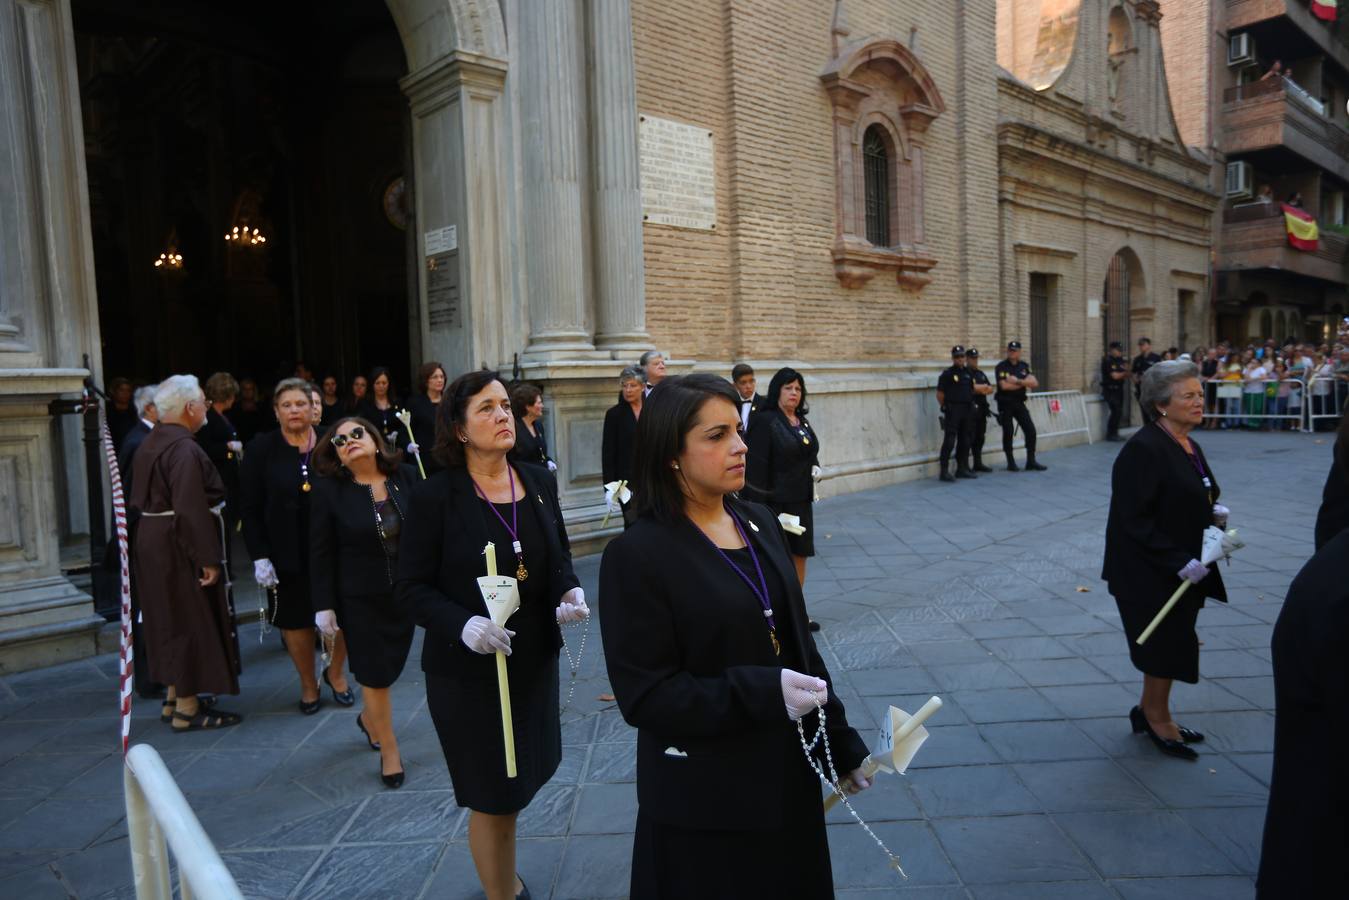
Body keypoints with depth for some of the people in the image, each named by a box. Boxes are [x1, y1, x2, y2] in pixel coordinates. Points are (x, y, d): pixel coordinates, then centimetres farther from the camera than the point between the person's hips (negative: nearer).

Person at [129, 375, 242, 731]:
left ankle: (175, 696, 31)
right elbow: (190, 510, -27)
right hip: (179, 548, -10)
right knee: (193, 621, 1)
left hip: (152, 541, 10)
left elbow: (142, 499, 17)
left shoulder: (149, 443, 10)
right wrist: (208, 558, -24)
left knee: (172, 620, 19)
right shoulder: (184, 450, -21)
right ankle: (187, 709, 10)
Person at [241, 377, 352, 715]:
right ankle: (308, 684, 32)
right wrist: (259, 556, -9)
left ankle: (335, 672, 32)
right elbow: (250, 509, -2)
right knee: (296, 620, 11)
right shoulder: (262, 449, -2)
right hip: (288, 554, 0)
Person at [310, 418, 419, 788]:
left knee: (391, 665, 14)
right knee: (375, 672, 6)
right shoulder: (329, 490, -9)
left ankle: (369, 717, 46)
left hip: (405, 593, 2)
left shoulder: (407, 477, -5)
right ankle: (388, 749, 26)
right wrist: (324, 605, -8)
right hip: (360, 599, -2)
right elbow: (321, 553, -6)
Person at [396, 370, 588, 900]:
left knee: (518, 781, 22)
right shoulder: (436, 497, -15)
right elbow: (411, 587, -11)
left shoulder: (538, 482, -2)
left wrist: (571, 591, -9)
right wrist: (462, 625, -27)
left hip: (535, 658, 5)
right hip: (468, 668, -5)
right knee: (492, 795, 9)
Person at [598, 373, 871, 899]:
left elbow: (798, 643, 8)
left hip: (787, 774, 6)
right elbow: (644, 695, -19)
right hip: (703, 797, -6)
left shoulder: (759, 523, 2)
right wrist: (762, 694, -27)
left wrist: (840, 743, 11)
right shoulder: (637, 554, -18)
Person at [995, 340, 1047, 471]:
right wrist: (1025, 383, -9)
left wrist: (1018, 381, -17)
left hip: (1019, 403, 4)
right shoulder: (1001, 367, -6)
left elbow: (1035, 383, -3)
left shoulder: (1024, 366, 8)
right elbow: (1004, 386, -19)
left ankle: (1031, 461, 7)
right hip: (1005, 404, -4)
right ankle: (1011, 463, 10)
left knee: (1030, 430, -2)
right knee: (1008, 433, 0)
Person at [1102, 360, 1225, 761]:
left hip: (1184, 569, 9)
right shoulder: (1143, 450, -20)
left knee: (1171, 645, 16)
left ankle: (1150, 712, 32)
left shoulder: (1189, 446, 8)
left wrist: (1213, 514, 0)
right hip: (1149, 573, -9)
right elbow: (1133, 519, -22)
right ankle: (1156, 717, 24)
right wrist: (1179, 562, -23)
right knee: (1167, 644, 3)